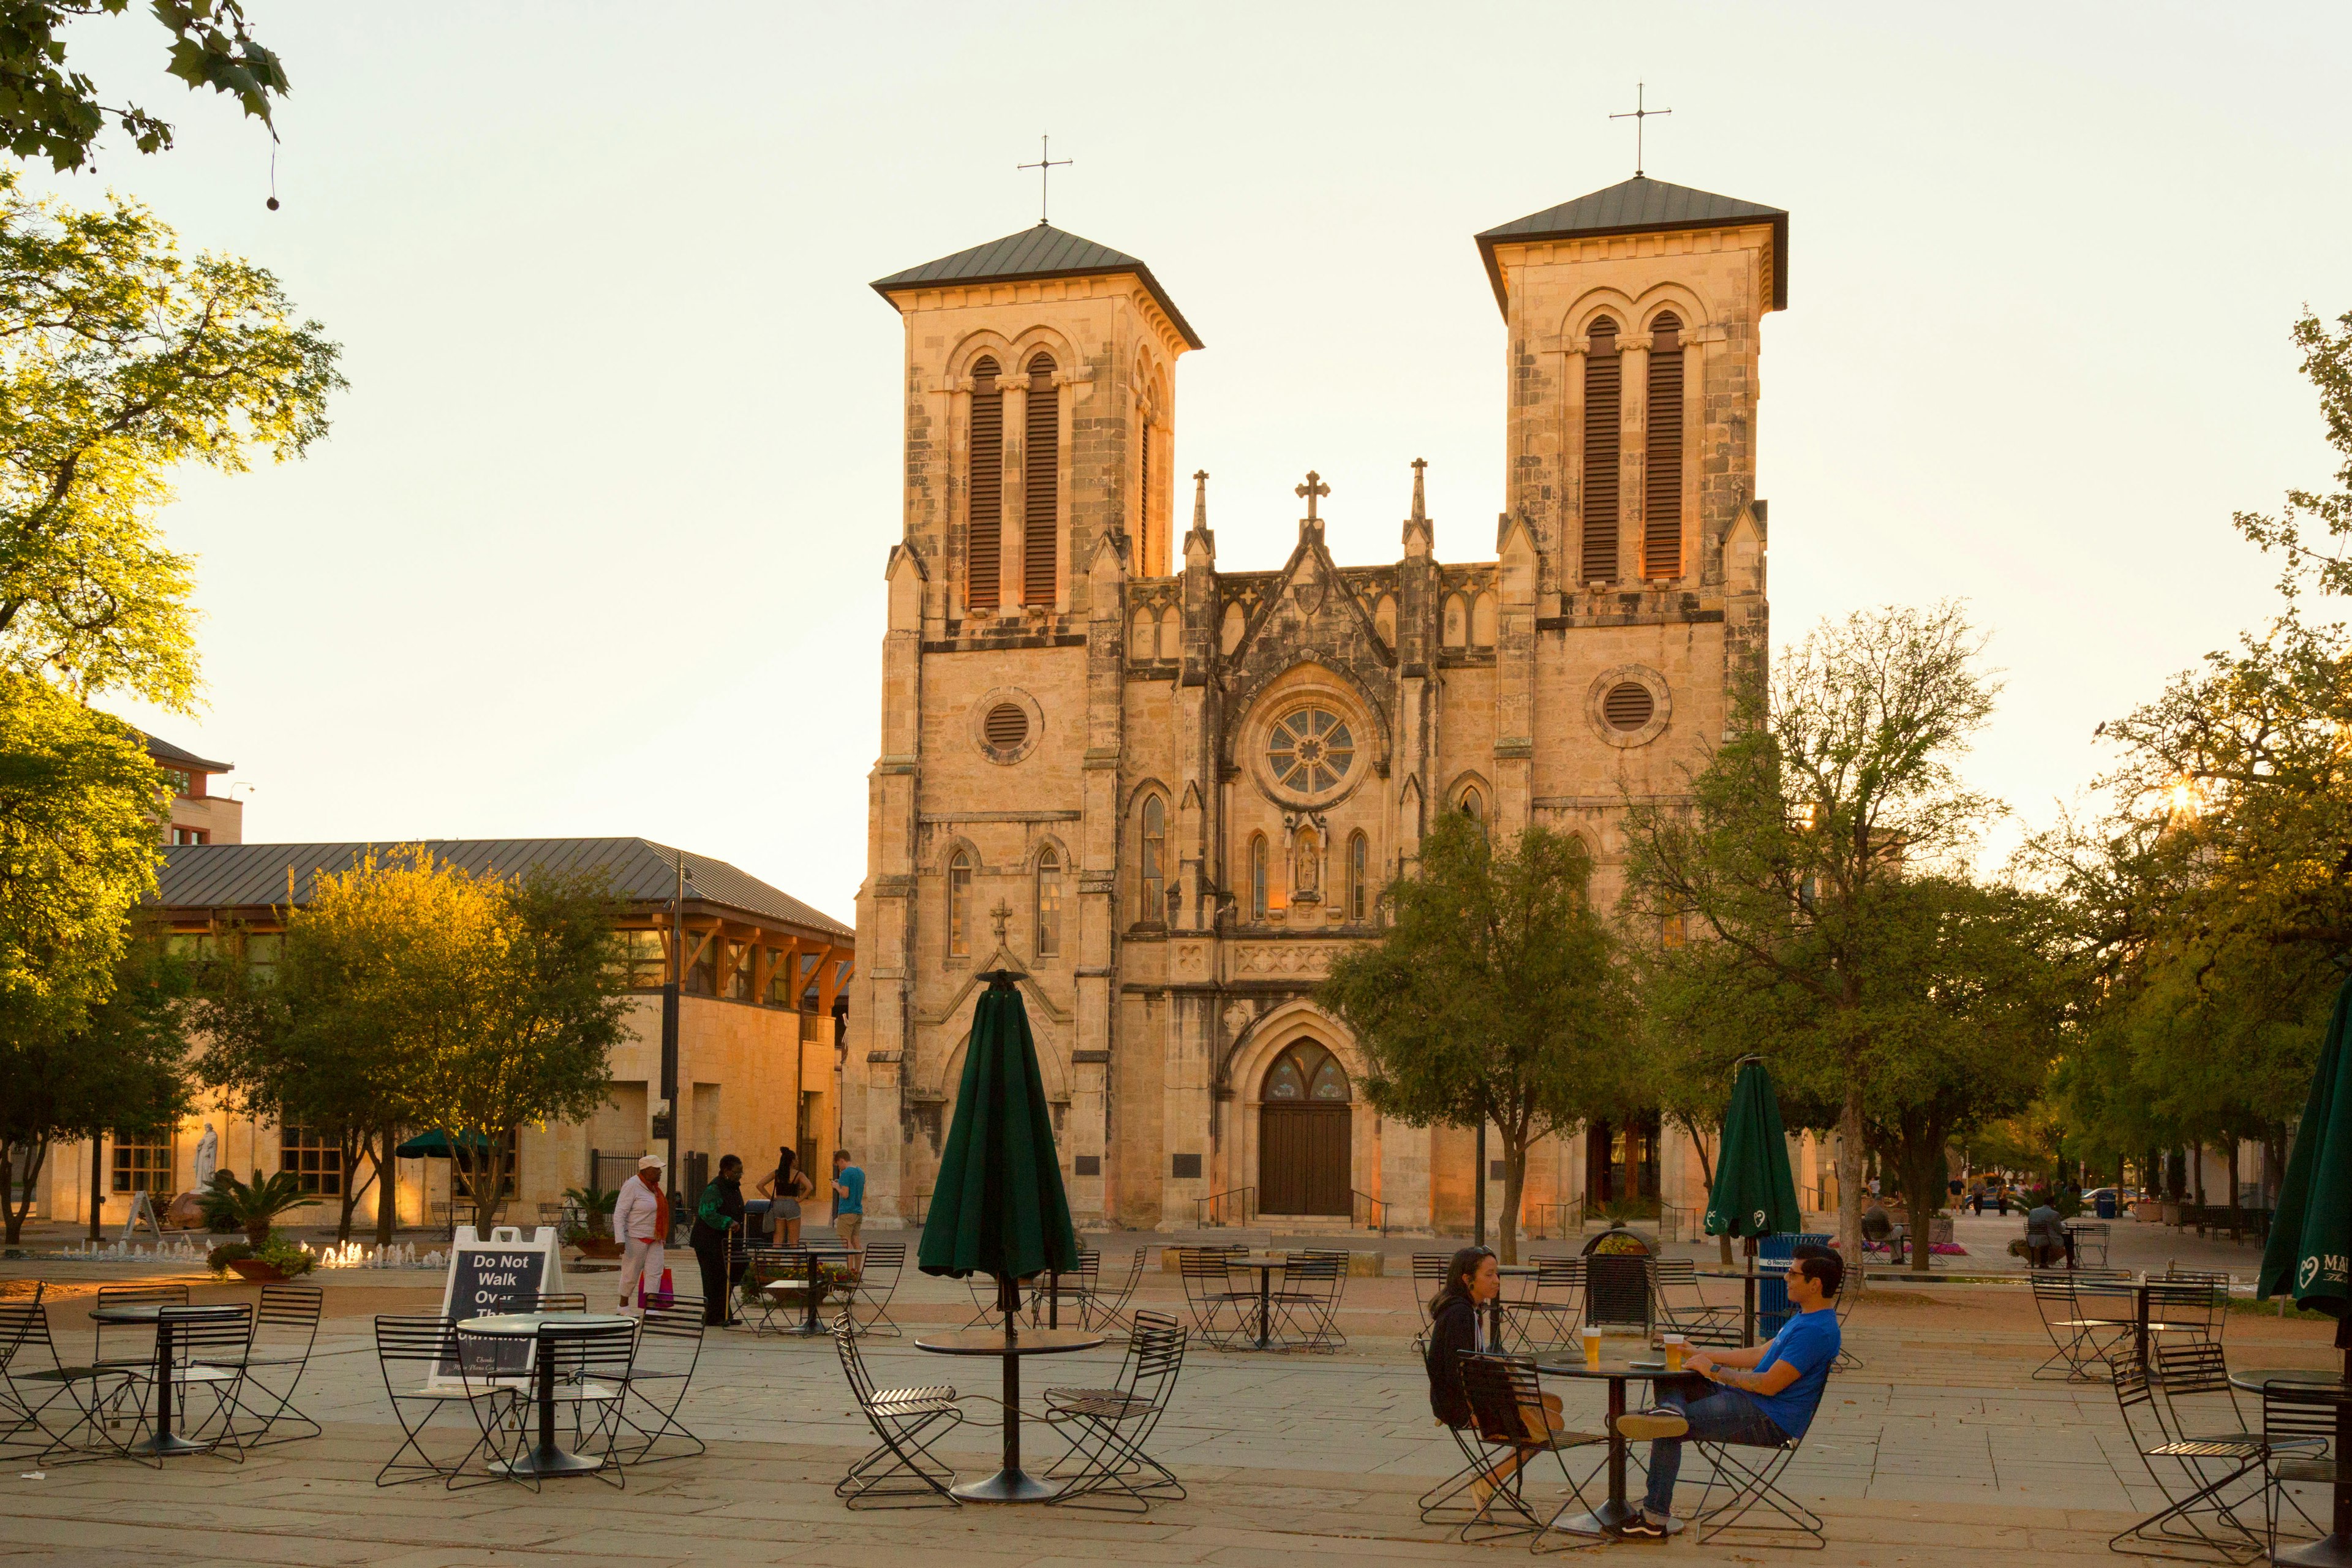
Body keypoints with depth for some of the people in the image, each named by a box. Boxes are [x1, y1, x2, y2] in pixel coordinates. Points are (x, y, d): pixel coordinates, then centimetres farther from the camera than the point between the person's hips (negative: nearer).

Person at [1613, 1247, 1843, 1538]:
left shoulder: (1817, 1330, -21)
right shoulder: (1806, 1317, 14)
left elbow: (1769, 1385, -24)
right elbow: (1759, 1355, 21)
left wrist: (1713, 1371, -13)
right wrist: (1700, 1355, 16)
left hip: (1770, 1421, -11)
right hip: (1752, 1403, 11)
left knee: (1668, 1434, -13)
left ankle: (1655, 1519, -8)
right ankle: (1671, 1408, -28)